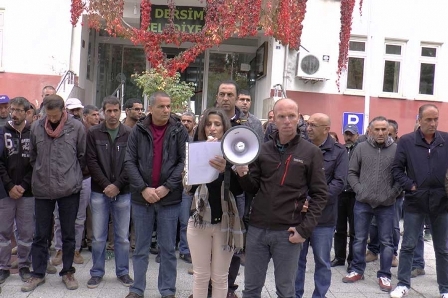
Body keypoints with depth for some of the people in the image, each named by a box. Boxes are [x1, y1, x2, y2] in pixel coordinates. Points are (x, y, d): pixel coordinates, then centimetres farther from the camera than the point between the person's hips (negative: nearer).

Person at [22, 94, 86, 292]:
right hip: (42, 189, 2)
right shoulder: (36, 127, 2)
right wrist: (41, 173, 11)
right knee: (40, 235, 11)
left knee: (68, 235, 9)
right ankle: (38, 274, 24)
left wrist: (72, 175, 6)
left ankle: (68, 272, 24)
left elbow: (83, 156, 2)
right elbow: (32, 156, 13)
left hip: (69, 189, -2)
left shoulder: (77, 127, -6)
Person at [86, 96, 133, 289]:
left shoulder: (130, 134, 0)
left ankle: (123, 271, 23)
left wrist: (117, 185, -11)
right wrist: (105, 185, -11)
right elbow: (91, 162, -2)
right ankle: (97, 272, 22)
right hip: (99, 192, 0)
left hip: (123, 193, 0)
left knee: (122, 237, 9)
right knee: (98, 237, 8)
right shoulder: (93, 133, 2)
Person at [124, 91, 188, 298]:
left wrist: (167, 187, -14)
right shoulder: (138, 131, 3)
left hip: (170, 198, -1)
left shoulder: (179, 131, 0)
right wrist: (143, 188, -11)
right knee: (140, 248, 13)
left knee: (168, 248, 10)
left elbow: (185, 162, -6)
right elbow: (129, 162, -1)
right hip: (141, 198, 1)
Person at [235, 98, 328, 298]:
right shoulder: (263, 150, 5)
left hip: (287, 232, -2)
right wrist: (243, 175, -14)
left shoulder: (311, 152, -3)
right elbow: (252, 188, 8)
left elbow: (320, 194, -4)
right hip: (257, 229, 3)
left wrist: (305, 229, -11)